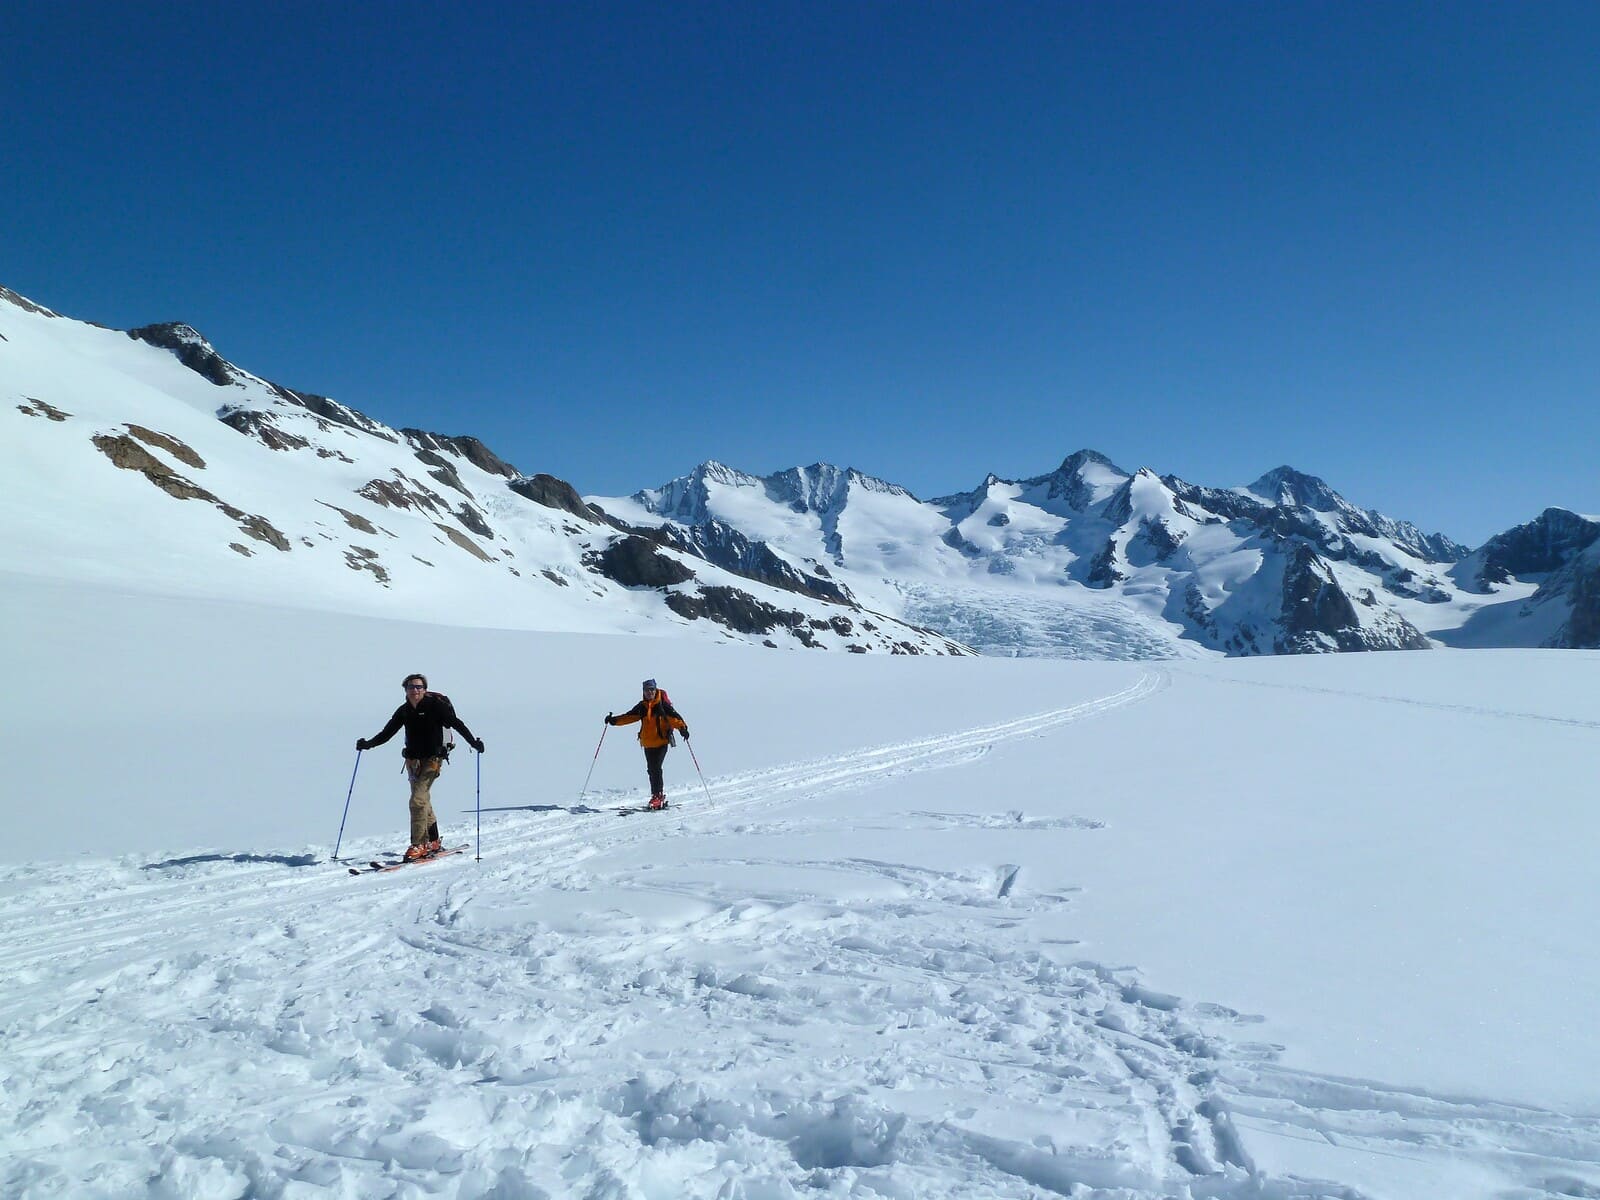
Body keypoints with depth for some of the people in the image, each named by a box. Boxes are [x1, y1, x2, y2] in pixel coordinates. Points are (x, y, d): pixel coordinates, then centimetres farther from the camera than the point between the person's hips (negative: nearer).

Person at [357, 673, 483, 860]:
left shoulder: (435, 705, -8)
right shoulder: (404, 711, 8)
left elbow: (457, 724, -11)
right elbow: (387, 733, 14)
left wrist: (473, 742, -21)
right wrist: (367, 744, 1)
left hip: (432, 760, -6)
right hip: (413, 760, 6)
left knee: (418, 800, -16)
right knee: (424, 802, 12)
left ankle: (418, 845, -13)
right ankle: (433, 843, 24)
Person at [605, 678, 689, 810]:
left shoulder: (663, 704, -5)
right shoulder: (642, 706, 11)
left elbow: (673, 717, -15)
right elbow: (629, 716, 13)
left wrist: (682, 727, -31)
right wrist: (614, 720, 1)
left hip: (662, 741, -6)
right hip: (648, 743, 6)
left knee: (656, 768, -13)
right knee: (651, 770, 8)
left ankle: (658, 796, -7)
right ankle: (658, 794, 18)